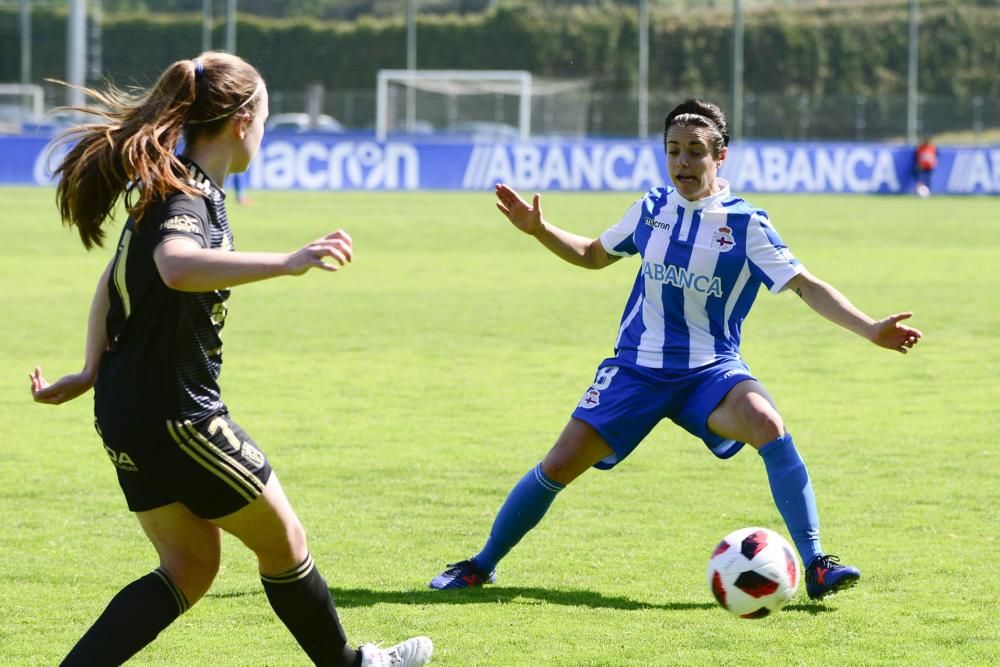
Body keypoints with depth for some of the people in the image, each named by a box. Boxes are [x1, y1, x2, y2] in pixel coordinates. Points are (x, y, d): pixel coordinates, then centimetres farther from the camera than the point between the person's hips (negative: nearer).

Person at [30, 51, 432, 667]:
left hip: (128, 413, 10)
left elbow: (116, 278, 20)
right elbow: (176, 266, -43)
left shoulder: (171, 187, 11)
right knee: (282, 542, 10)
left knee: (190, 568, 14)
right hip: (175, 414, -10)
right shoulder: (186, 195, -20)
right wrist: (287, 263, -51)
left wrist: (93, 372, 18)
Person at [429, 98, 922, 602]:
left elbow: (805, 285, -10)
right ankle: (482, 566, 16)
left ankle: (816, 567, -27)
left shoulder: (745, 224, -6)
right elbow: (594, 255, 23)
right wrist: (538, 230, 9)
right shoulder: (652, 208, 5)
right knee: (559, 467, -6)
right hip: (637, 367, 3)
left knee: (767, 425, -32)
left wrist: (868, 328, -22)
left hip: (710, 371, -2)